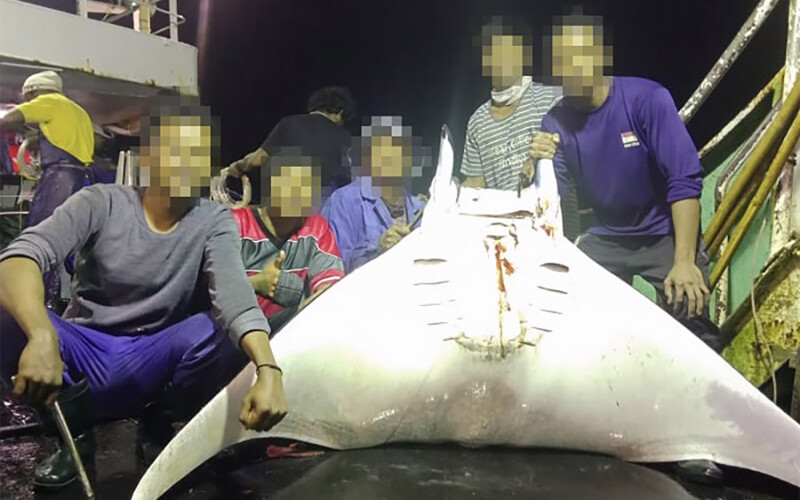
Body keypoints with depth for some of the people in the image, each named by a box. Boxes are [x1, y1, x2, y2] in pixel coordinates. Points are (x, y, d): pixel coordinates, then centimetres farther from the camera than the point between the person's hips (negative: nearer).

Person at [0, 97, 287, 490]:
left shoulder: (215, 221, -5)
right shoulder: (102, 202, -8)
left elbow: (231, 289, -25)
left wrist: (267, 368, -45)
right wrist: (42, 338, -46)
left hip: (154, 363, 0)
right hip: (83, 352, 0)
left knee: (218, 332, -31)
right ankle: (74, 432, -4)